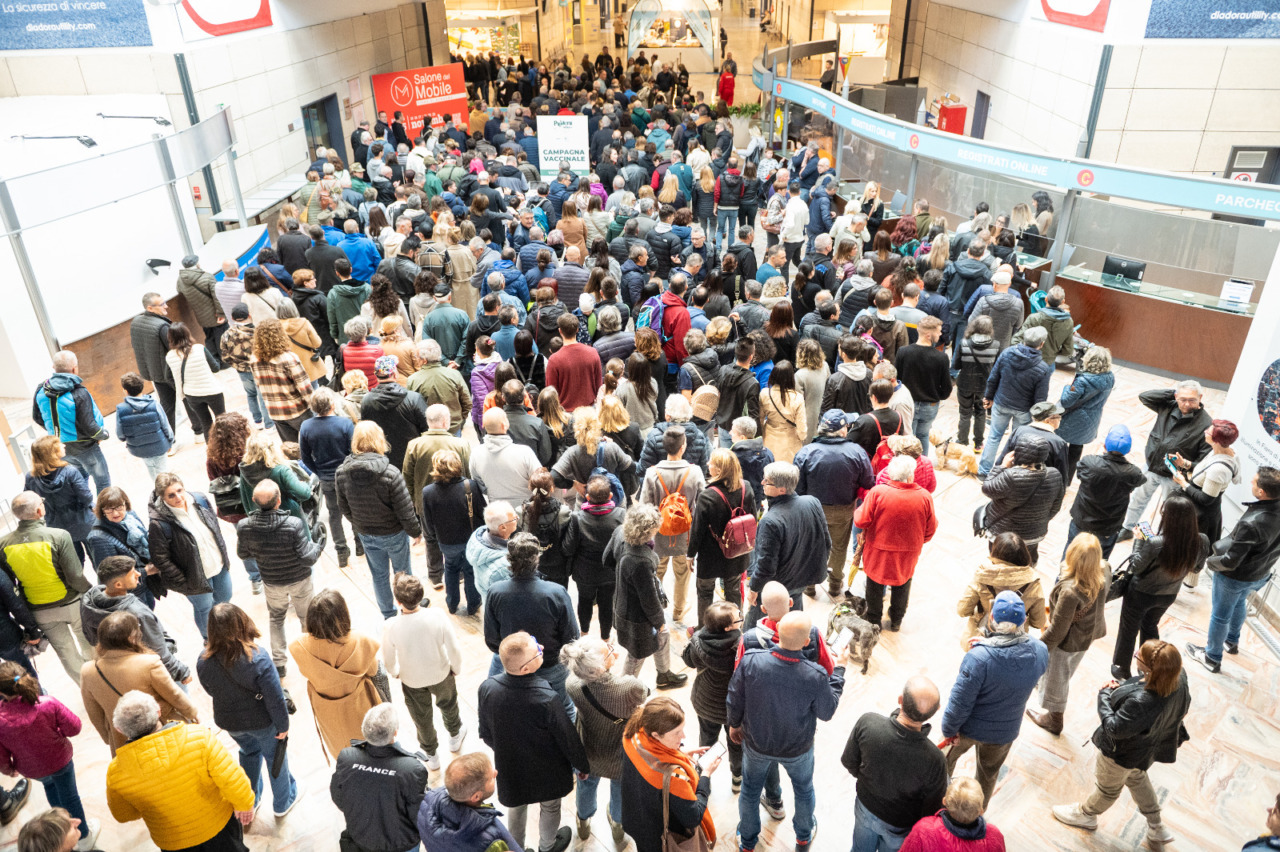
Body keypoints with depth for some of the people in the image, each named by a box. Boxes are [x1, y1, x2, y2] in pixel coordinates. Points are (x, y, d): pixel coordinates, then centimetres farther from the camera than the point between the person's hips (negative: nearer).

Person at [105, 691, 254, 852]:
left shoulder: (116, 772, -22)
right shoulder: (198, 737, -30)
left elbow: (123, 815, -3)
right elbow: (233, 780, -27)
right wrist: (245, 804, -8)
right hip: (218, 826, -2)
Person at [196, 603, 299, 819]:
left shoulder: (203, 662, -21)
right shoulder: (257, 658, -33)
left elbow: (212, 691, -1)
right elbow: (275, 699, -25)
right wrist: (283, 726, -8)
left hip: (229, 722, 3)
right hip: (262, 721, -3)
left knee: (249, 753, 32)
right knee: (274, 757, 23)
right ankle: (283, 803, 45)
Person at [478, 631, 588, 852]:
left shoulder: (487, 689, -27)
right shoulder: (548, 700, -39)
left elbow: (486, 734, -8)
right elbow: (568, 739, -22)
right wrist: (583, 765, -2)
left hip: (510, 767, 2)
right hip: (547, 772, -2)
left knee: (517, 807, 31)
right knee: (549, 808, 29)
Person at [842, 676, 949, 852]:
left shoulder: (867, 723, -35)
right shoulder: (934, 760, -39)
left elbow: (849, 762, -13)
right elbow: (931, 811, -21)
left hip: (865, 808, 2)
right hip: (898, 826, -2)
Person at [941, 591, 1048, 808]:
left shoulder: (978, 658, -37)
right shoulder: (1040, 652, -22)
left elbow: (960, 702, -27)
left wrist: (949, 729, -9)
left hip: (969, 728, -3)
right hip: (1005, 731, 3)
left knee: (947, 757, 28)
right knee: (989, 774, 29)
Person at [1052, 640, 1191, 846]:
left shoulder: (1141, 702, -48)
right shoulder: (1179, 676, -24)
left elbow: (1115, 728, -32)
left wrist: (1105, 695, -18)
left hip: (1124, 754, -7)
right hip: (1149, 747, 7)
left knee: (1108, 786, 25)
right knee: (1136, 778, 37)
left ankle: (1085, 814, 53)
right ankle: (1156, 827, 53)